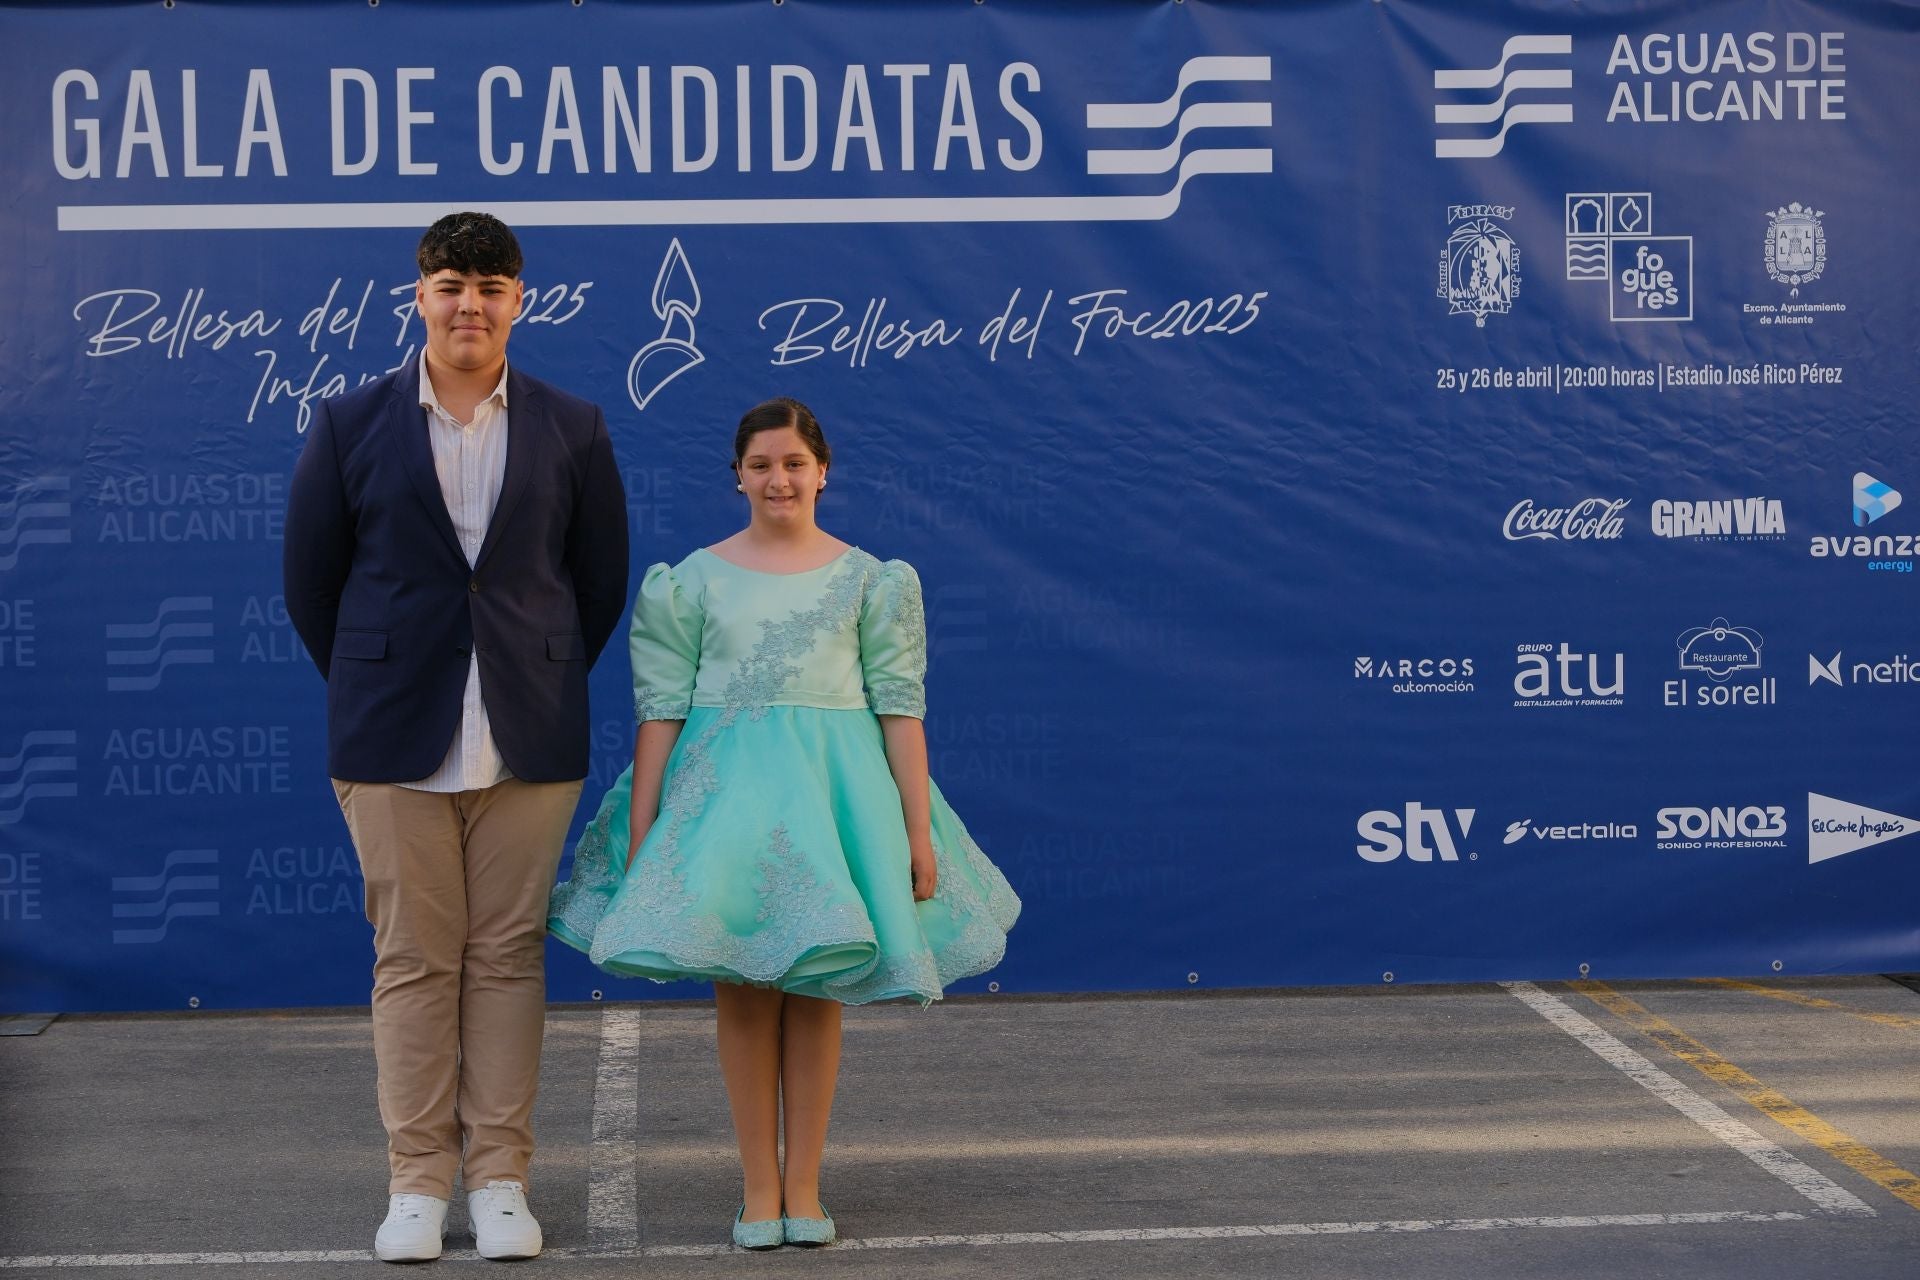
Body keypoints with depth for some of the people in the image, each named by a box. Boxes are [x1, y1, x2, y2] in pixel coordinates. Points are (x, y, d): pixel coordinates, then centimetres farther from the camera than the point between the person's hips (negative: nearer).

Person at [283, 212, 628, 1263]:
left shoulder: (570, 428, 5)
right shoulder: (352, 425, 3)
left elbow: (601, 581, 12)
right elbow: (311, 578, 9)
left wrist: (547, 679, 10)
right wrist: (371, 685, 9)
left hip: (530, 740, 1)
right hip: (395, 740, 0)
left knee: (509, 954, 3)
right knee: (412, 958, 2)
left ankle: (500, 1176, 10)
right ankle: (417, 1180, 10)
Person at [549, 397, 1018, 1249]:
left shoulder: (865, 579, 5)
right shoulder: (697, 579, 4)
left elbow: (899, 704, 2)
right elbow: (661, 708, 2)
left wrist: (919, 826, -4)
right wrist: (641, 831, -3)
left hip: (835, 788, 0)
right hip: (724, 786, 0)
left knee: (815, 985, 4)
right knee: (741, 981, 0)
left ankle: (804, 1185, 12)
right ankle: (758, 1185, 9)